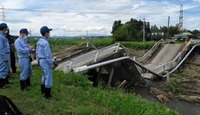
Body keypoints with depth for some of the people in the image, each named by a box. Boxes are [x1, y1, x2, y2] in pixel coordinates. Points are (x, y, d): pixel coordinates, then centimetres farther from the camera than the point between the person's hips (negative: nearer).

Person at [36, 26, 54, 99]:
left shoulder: (39, 41, 8)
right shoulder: (45, 42, -22)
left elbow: (37, 53, 15)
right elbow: (48, 55, -23)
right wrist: (51, 64, -14)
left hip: (41, 61, 10)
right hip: (46, 62, -10)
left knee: (44, 76, 24)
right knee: (48, 78, 0)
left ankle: (43, 91, 37)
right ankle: (47, 95, 8)